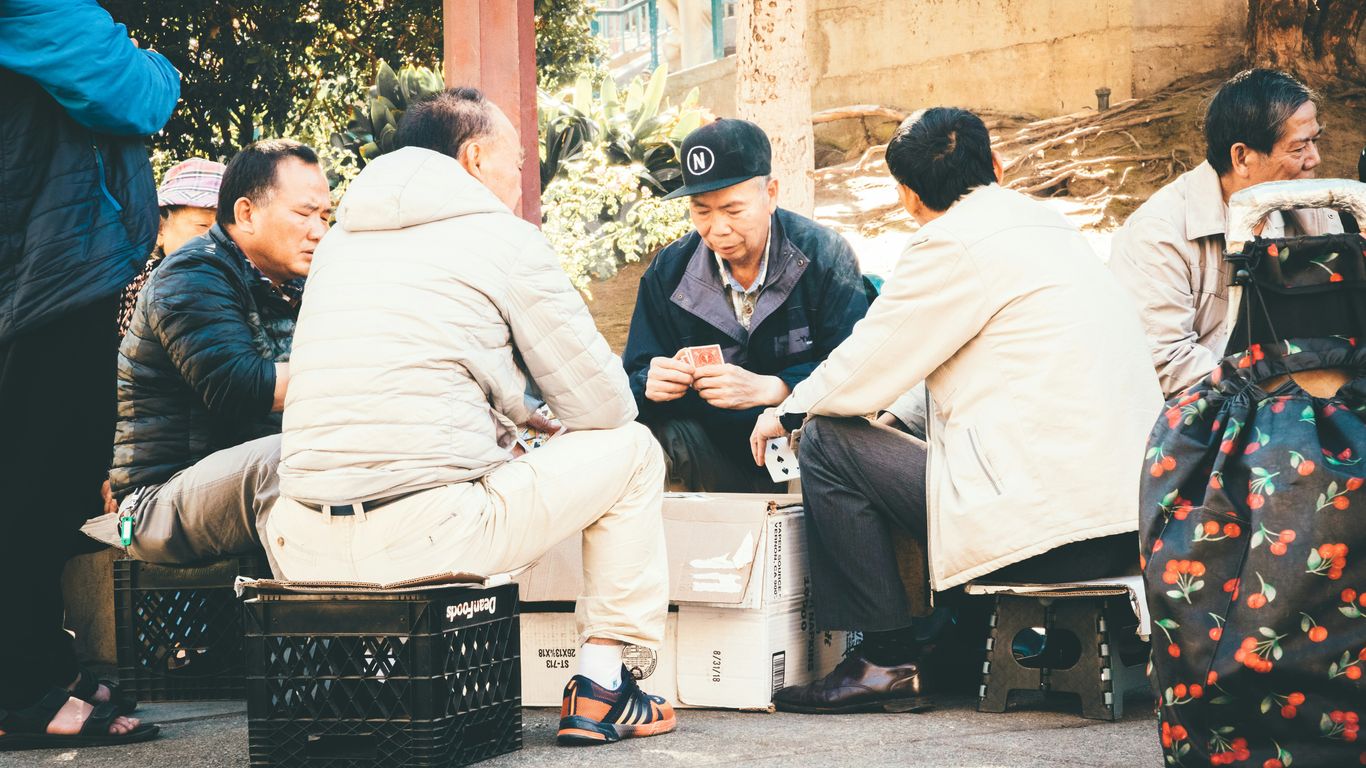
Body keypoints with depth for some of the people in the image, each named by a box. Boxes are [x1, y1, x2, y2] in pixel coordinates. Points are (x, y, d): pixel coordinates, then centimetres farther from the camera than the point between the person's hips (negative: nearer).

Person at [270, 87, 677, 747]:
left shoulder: (340, 239, 20)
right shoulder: (506, 239, 1)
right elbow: (603, 406, 5)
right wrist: (527, 417, 28)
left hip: (305, 549, 7)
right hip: (426, 537, -6)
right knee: (628, 449, 15)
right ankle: (600, 687, 16)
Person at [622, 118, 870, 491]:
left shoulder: (825, 255, -9)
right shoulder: (668, 271, 1)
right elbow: (636, 377, -1)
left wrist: (766, 389, -34)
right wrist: (651, 385, -28)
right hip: (718, 453, 3)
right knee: (668, 434, -29)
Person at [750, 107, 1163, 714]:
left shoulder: (954, 243, -7)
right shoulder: (1048, 226, 20)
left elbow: (867, 364, -1)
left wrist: (788, 412, 18)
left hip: (1049, 523, -9)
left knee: (828, 444, 2)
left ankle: (890, 660, 5)